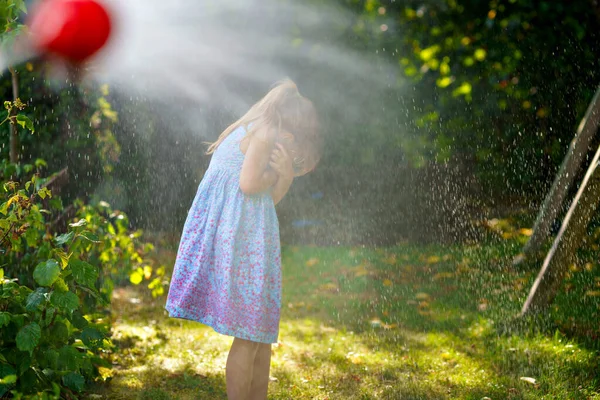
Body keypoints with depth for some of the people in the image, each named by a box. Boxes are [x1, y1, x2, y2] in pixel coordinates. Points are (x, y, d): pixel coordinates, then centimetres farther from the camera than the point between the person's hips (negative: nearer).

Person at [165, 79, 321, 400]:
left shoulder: (250, 130, 22)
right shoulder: (266, 132, -6)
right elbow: (248, 184, -19)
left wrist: (286, 175, 3)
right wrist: (278, 172, -2)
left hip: (248, 240, 10)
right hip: (243, 241, -10)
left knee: (261, 335, 13)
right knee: (248, 336, -5)